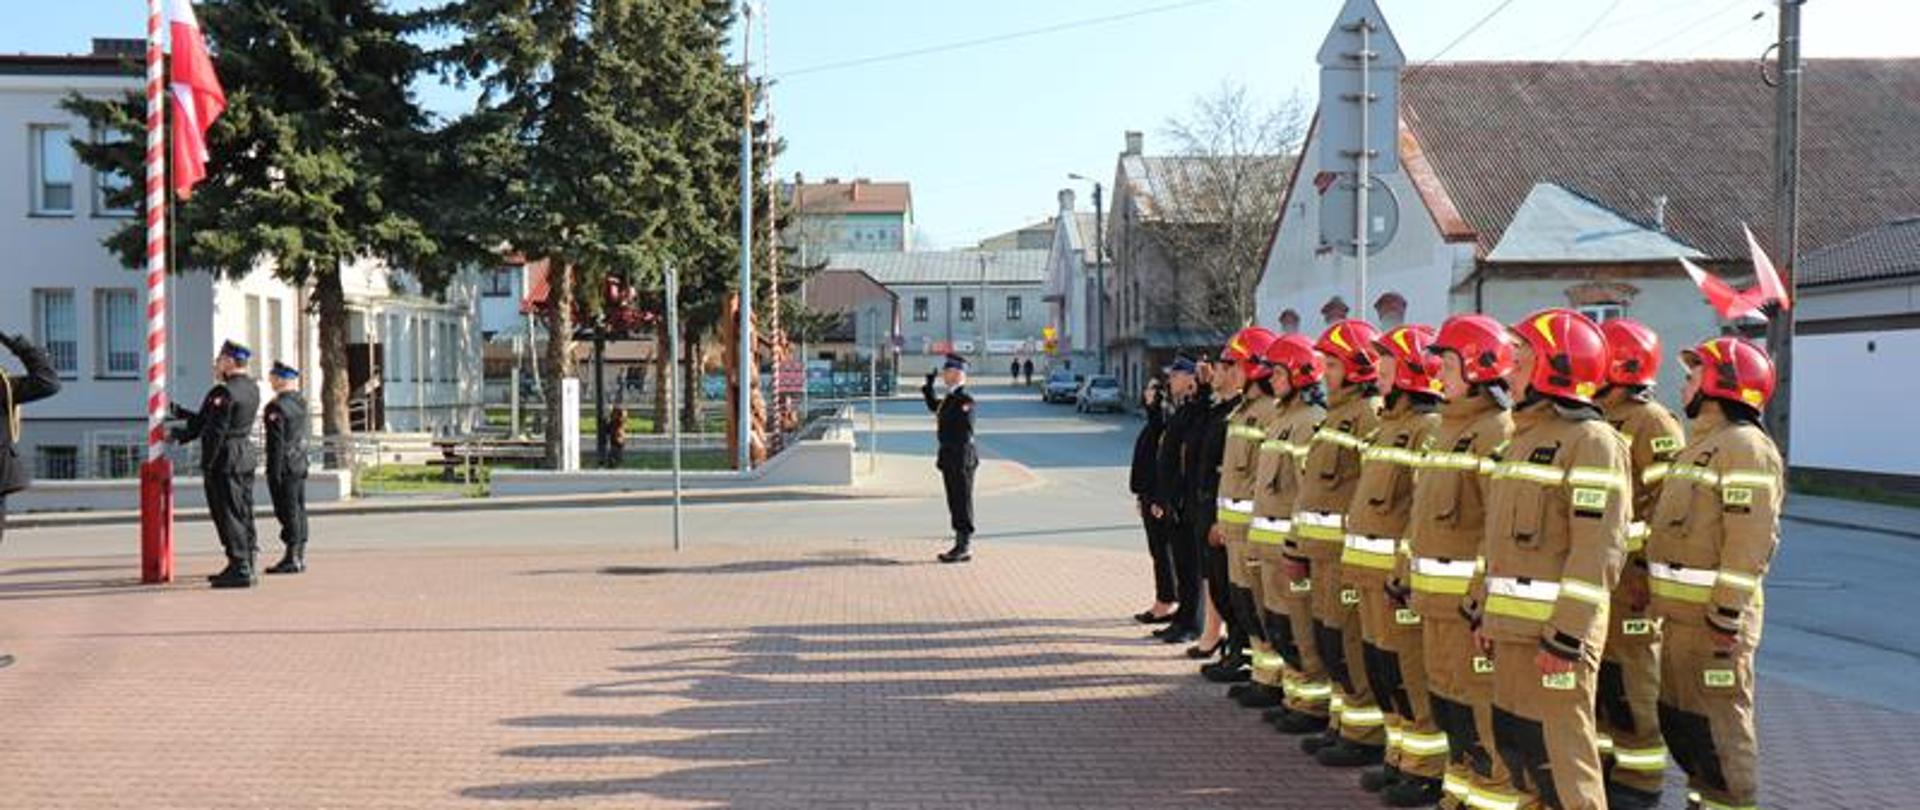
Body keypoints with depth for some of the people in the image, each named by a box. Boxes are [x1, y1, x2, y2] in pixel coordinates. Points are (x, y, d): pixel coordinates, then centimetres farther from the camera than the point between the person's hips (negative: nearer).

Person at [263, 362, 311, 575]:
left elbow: (277, 443, -17)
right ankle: (300, 556, 16)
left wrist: (275, 472, -16)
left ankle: (292, 559, -4)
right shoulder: (301, 403, 12)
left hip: (285, 466, -8)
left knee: (288, 512, -5)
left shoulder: (276, 407, -14)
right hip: (301, 465, 9)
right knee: (298, 510, 11)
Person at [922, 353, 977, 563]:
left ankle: (964, 548, 4)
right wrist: (929, 385, 23)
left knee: (962, 504, -3)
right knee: (955, 504, 14)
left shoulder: (964, 399, -17)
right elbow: (934, 406, 30)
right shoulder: (950, 397, 12)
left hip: (960, 459, -9)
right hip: (950, 458, 9)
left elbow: (964, 435, -16)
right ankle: (961, 545, 21)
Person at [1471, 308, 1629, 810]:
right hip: (1511, 627, 9)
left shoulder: (1591, 439, -12)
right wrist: (1484, 610, 20)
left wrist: (1567, 634, -22)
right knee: (1513, 740, 16)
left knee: (1559, 749, -4)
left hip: (1553, 627, -9)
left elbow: (1599, 547, -19)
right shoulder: (1526, 435, 17)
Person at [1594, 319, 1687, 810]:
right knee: (1592, 679, 15)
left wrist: (1649, 565, -19)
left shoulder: (1652, 424, -12)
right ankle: (1601, 764, 28)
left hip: (1628, 572, -8)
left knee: (1633, 685, 1)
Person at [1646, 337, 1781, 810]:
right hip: (1679, 615, 10)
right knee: (1677, 720, 17)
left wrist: (1727, 617, -23)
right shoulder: (1703, 443, 18)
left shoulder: (1745, 447, -13)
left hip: (1713, 617, -10)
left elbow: (1751, 541, -21)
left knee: (1719, 727, -3)